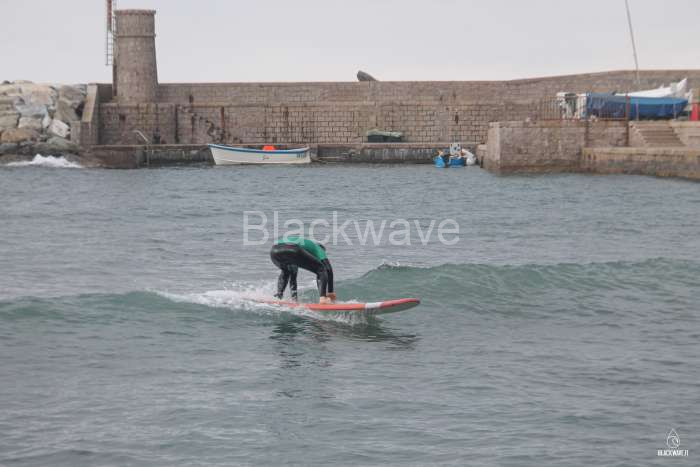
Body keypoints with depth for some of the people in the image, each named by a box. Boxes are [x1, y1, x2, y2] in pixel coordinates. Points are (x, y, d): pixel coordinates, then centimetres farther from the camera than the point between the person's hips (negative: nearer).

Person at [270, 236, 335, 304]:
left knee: (285, 271, 40)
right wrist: (331, 293, 19)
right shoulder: (318, 247, 31)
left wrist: (293, 294, 54)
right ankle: (322, 298, -6)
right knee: (321, 270, 12)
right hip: (292, 250, -6)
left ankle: (278, 296, 23)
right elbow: (328, 268, 18)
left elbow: (293, 272, 50)